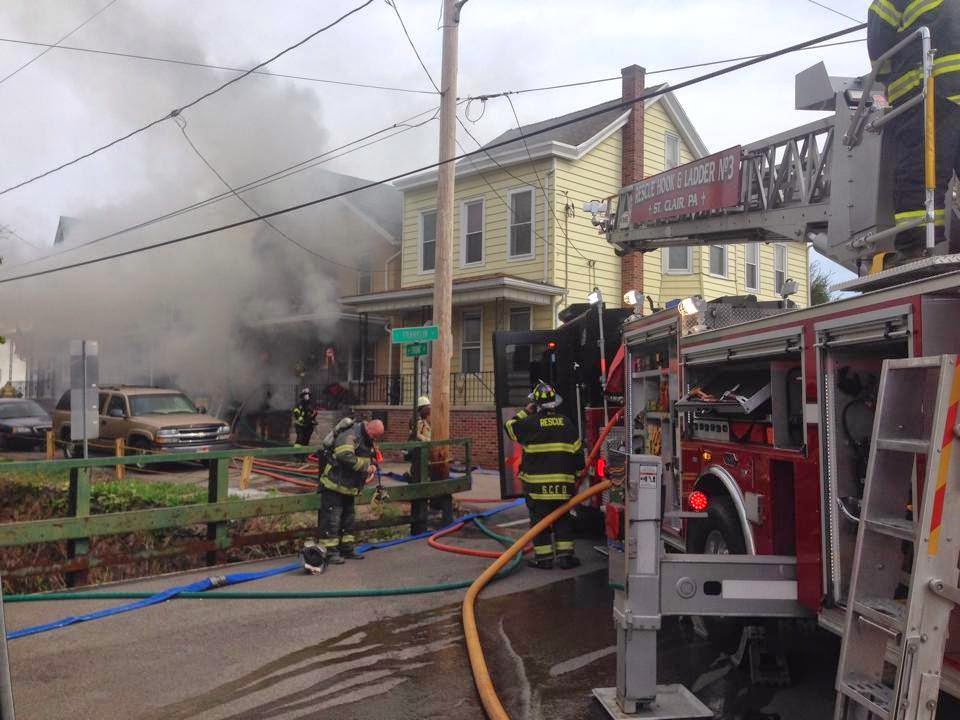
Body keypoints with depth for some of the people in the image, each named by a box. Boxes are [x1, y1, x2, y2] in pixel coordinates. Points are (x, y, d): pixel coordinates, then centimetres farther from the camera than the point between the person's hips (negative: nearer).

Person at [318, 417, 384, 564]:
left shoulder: (369, 440, 10)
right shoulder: (349, 436, -21)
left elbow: (374, 457, 23)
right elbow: (346, 457, -35)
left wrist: (373, 467, 0)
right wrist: (366, 465, -27)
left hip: (349, 486, 10)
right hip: (334, 485, -10)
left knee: (348, 517, 16)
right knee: (332, 518, -7)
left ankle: (346, 548, 27)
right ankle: (329, 552, -2)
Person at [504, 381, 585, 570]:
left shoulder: (531, 422, -8)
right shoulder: (566, 423, 5)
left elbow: (509, 426, 8)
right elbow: (577, 451, 9)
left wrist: (525, 411, 15)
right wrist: (577, 469, 22)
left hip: (537, 482, -3)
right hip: (563, 481, 3)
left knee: (540, 519, 5)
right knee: (563, 519, 13)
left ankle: (543, 558, 6)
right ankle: (565, 555, 11)